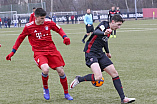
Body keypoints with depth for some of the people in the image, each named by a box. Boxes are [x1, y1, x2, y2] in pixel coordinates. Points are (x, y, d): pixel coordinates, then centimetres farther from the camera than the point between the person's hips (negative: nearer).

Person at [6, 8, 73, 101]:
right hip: (39, 52, -3)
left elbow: (59, 29, 15)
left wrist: (65, 37, -4)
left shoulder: (49, 22, -2)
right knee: (45, 69, -30)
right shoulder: (29, 27, -7)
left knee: (61, 71, -2)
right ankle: (45, 89, 0)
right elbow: (20, 38, 7)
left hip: (52, 51, 3)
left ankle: (66, 94, 20)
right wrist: (13, 52, 7)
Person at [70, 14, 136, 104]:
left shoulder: (110, 30, 14)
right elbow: (96, 32, -35)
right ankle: (79, 79, 0)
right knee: (98, 77, -26)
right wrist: (104, 33, -57)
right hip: (91, 53, -9)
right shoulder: (104, 25, -12)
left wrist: (107, 52, 49)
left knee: (114, 73, 2)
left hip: (100, 54, 9)